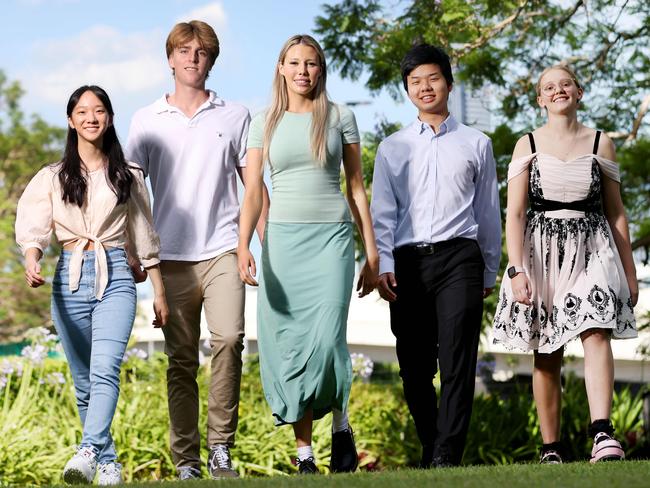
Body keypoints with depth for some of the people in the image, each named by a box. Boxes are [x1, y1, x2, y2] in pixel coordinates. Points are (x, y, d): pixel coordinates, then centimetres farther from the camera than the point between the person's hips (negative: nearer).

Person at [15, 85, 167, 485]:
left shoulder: (129, 176, 11)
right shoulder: (52, 178, 10)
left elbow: (145, 237, 15)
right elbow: (34, 228, -3)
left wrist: (159, 293, 14)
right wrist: (32, 262, -24)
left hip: (115, 276, -2)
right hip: (70, 277, 2)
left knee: (105, 370, -21)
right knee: (84, 380, 5)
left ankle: (88, 453, -34)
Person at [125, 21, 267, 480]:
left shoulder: (235, 116, 10)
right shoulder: (146, 121, 11)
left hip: (223, 252, -1)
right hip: (172, 257, 1)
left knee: (229, 339, -21)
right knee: (181, 360, 2)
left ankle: (221, 447, -11)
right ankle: (186, 462, 5)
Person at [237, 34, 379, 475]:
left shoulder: (340, 117, 7)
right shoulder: (265, 123, 9)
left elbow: (356, 187, 9)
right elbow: (253, 190, 3)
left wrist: (372, 253, 6)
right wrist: (243, 246, -12)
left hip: (331, 237, -2)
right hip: (282, 238, 2)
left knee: (326, 340, -17)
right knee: (288, 345, 0)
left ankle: (341, 425, 8)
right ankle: (304, 453, 7)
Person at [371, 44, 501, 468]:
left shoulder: (476, 144, 14)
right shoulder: (392, 148, 16)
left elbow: (489, 211, 15)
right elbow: (382, 211, 10)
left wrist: (490, 271, 14)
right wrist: (384, 265, -2)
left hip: (459, 257, -2)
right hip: (408, 262, 2)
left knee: (457, 361, -13)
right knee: (414, 367, 2)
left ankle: (445, 460, -16)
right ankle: (430, 449, 15)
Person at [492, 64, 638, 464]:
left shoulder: (600, 143, 9)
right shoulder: (528, 145, 6)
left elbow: (616, 213, 12)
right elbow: (514, 213, -1)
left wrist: (630, 272, 10)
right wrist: (517, 269, -13)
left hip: (590, 251, 0)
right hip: (541, 252, 0)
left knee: (596, 334, -21)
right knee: (546, 355, 2)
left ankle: (603, 435, -34)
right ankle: (551, 450, 6)